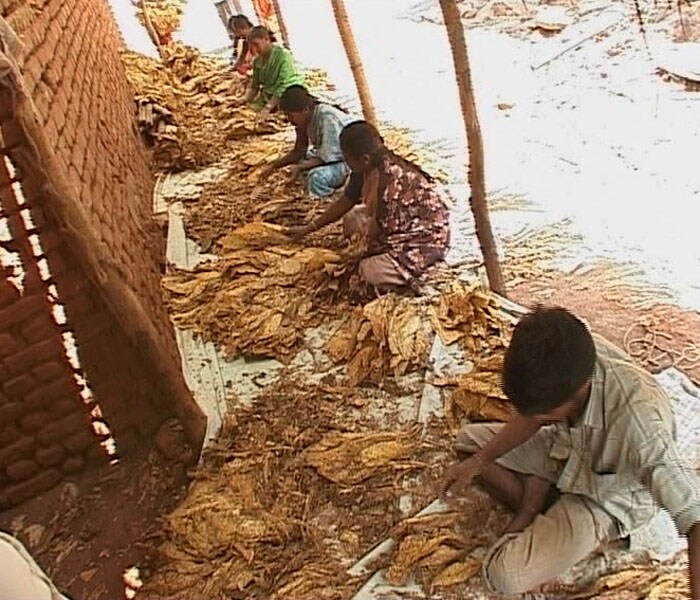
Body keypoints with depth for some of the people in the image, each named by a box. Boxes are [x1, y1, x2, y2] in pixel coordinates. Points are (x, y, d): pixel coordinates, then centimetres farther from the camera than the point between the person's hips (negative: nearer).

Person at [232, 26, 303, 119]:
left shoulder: (283, 56, -16)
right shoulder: (257, 60, 6)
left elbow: (283, 86, -22)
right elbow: (254, 85, 12)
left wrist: (268, 108, -28)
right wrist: (246, 98, -9)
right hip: (267, 97, 7)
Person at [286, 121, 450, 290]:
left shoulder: (391, 180, -33)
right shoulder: (366, 169, -5)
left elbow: (380, 225, -22)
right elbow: (344, 202, 8)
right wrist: (309, 228, 12)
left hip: (428, 238, -9)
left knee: (371, 272, -25)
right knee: (351, 219, 9)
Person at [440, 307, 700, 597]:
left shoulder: (639, 423, -44)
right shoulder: (567, 358, -25)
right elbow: (530, 414, -5)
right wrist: (479, 461, -10)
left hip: (609, 497, -6)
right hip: (566, 450, 6)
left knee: (505, 575, -19)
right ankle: (534, 515, -2)